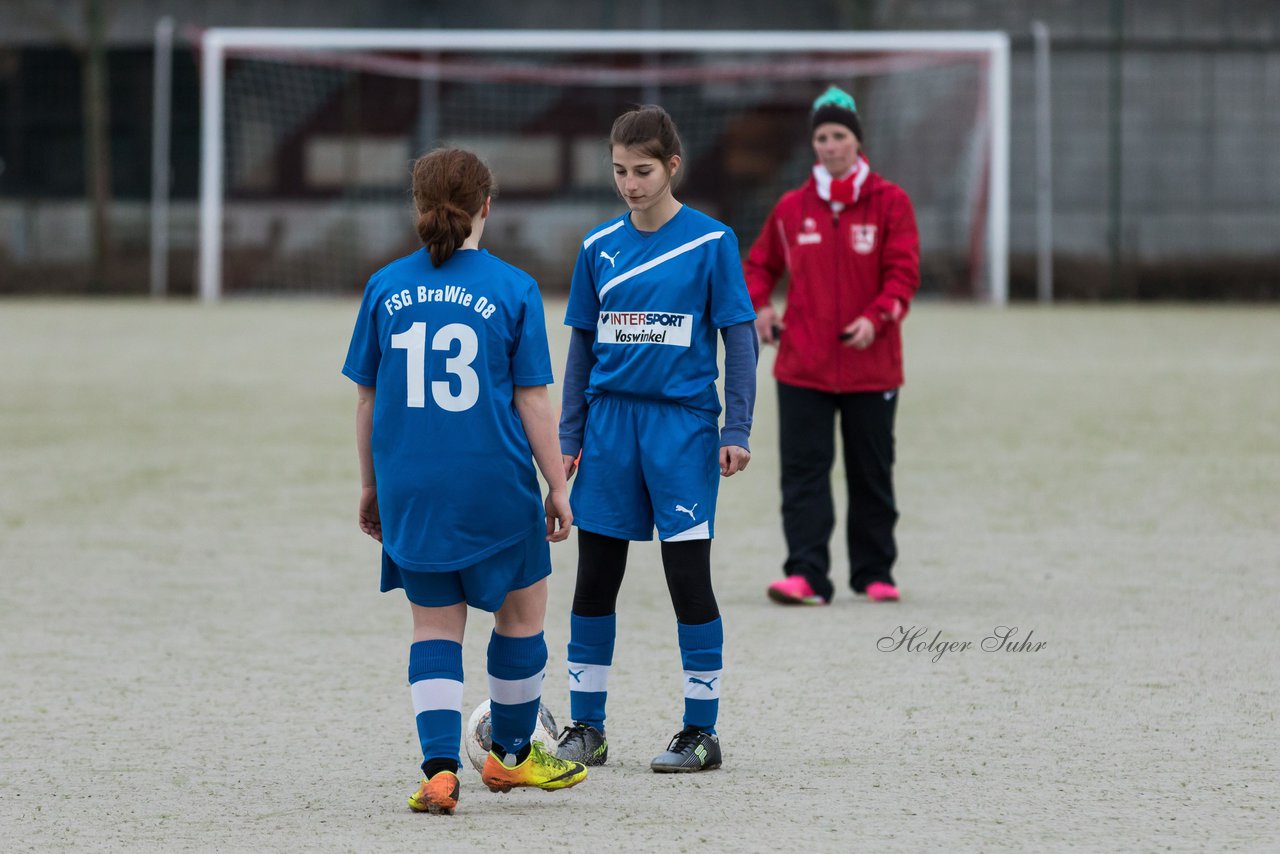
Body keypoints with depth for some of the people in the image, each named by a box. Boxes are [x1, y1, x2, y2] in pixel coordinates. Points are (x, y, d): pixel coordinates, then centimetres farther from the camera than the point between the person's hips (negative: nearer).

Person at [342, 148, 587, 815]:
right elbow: (532, 399, -5)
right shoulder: (512, 290, -6)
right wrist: (557, 486, 3)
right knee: (522, 611, 17)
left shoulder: (386, 288, 1)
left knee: (435, 626, 9)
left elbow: (367, 397, 6)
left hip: (410, 486, 3)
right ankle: (511, 753, 30)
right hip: (496, 485, -2)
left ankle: (440, 768, -5)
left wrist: (370, 485, 17)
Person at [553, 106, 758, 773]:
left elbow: (739, 338, -2)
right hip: (610, 421, 4)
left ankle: (701, 731, 7)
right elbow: (582, 344, 13)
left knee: (688, 575, -2)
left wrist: (736, 431, -7)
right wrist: (569, 436, 9)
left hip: (682, 420, -4)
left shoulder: (710, 241, -4)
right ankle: (585, 730, 14)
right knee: (594, 579, 5)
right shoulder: (600, 246, 7)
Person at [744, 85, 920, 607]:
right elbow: (760, 263, 18)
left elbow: (903, 272, -7)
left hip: (871, 364, -1)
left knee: (871, 474, 9)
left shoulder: (889, 202, 0)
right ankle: (806, 576, -14)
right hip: (802, 366, 1)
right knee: (804, 470, -8)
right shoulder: (792, 207, 7)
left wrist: (876, 318, -23)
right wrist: (757, 305, -2)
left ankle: (874, 573, 21)